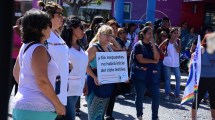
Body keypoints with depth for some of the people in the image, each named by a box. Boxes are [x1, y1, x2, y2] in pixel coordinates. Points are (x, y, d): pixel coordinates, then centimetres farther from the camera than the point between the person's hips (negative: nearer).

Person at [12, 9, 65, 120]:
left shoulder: (26, 46, 12)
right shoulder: (39, 49, -15)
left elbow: (16, 73, 22)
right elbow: (42, 81, -22)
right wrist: (58, 104, -13)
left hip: (22, 105, 9)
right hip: (37, 109, -9)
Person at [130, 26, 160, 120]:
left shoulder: (153, 45, 12)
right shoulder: (138, 45, -3)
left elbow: (157, 58, -4)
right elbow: (140, 59, -14)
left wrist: (153, 44, -10)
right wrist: (153, 61, -5)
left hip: (152, 74, 4)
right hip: (140, 74, -4)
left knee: (156, 95, -2)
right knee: (140, 96, 5)